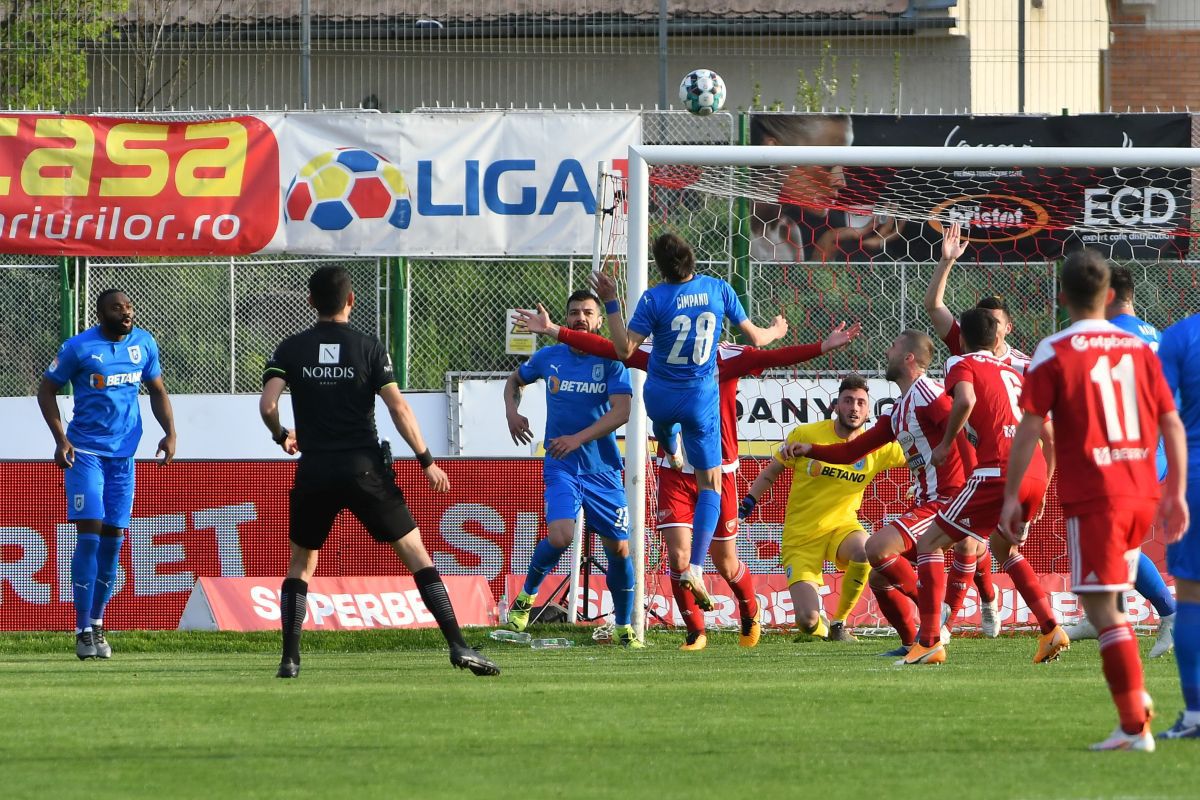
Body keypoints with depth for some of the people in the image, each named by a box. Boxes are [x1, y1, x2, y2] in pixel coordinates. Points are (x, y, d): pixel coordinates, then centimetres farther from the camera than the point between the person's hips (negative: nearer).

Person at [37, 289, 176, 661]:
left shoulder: (144, 344, 5)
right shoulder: (78, 348, -8)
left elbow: (157, 390, 16)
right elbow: (46, 390, -2)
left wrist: (170, 433, 2)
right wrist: (60, 439, -12)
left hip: (123, 453, 5)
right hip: (84, 452, -5)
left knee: (112, 539, 6)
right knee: (89, 534, -12)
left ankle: (98, 623, 19)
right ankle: (83, 630, -9)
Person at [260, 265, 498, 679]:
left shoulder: (291, 349, 3)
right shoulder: (369, 348, -1)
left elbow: (268, 404, -6)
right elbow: (398, 406, -8)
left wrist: (281, 436, 15)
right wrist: (427, 461, -1)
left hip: (314, 473, 2)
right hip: (365, 469, -2)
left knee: (300, 563, 19)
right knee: (415, 553, 2)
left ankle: (289, 657, 8)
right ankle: (458, 645, -8)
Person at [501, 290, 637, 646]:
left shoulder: (611, 362, -5)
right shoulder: (548, 357, 2)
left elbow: (621, 412, -16)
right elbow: (515, 380, 22)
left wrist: (578, 438, -25)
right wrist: (512, 412, 2)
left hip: (603, 469, 0)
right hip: (560, 468, 0)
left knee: (619, 550, 1)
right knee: (560, 537, -23)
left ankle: (624, 627, 20)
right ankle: (527, 595, 3)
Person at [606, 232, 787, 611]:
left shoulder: (655, 299, -15)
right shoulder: (718, 289, -7)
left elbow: (624, 349, -17)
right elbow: (755, 338, 1)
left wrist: (611, 303, -11)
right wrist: (776, 331, 24)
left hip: (659, 398, -1)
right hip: (701, 399, 1)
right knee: (710, 485, 5)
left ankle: (671, 452, 69)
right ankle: (695, 568, -6)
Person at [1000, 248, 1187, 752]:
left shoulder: (1054, 353, -5)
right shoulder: (1139, 348, 9)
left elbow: (1030, 428, -9)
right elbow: (1172, 423, 7)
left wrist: (1011, 497, -4)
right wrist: (1176, 493, 12)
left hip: (1092, 497, -5)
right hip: (1143, 493, 5)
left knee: (1102, 610, -5)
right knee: (1112, 605, 23)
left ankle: (1135, 727, -10)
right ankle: (1135, 696, 12)